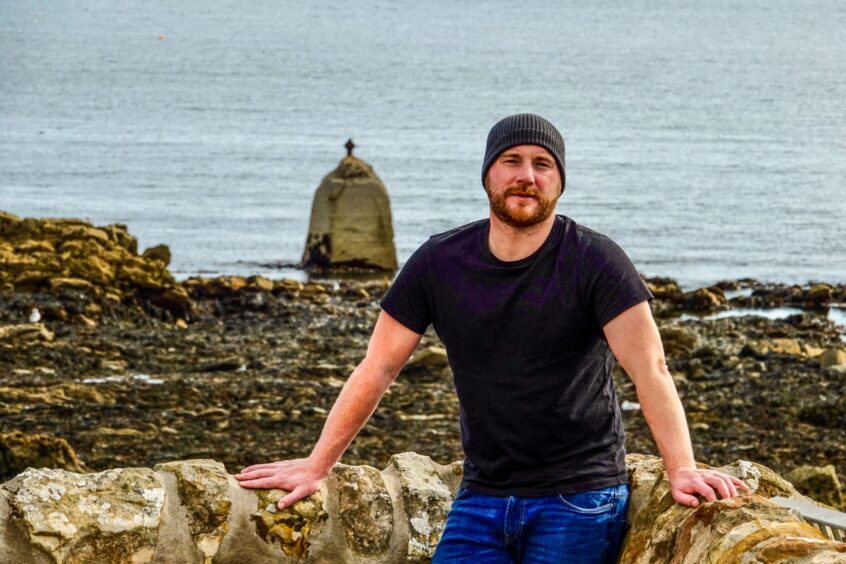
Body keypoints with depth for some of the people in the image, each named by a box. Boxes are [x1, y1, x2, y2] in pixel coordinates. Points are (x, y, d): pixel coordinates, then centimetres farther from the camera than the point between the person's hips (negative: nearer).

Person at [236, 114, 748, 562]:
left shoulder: (595, 262, -7)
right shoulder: (439, 263, 4)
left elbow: (649, 370, -16)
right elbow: (378, 369, 9)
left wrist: (682, 469, -29)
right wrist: (316, 467, 8)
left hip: (580, 498, -4)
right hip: (482, 498, 4)